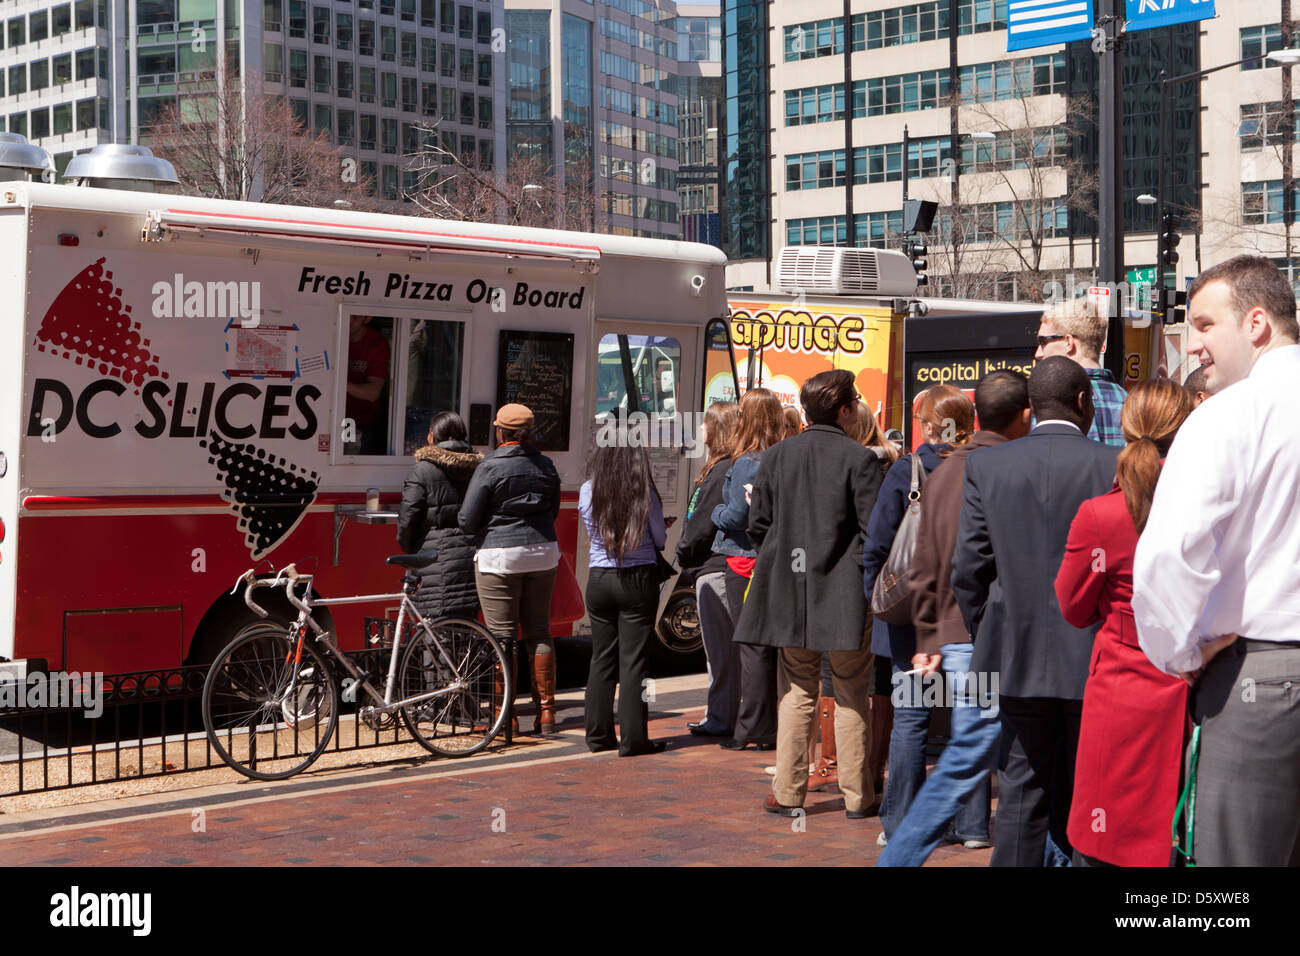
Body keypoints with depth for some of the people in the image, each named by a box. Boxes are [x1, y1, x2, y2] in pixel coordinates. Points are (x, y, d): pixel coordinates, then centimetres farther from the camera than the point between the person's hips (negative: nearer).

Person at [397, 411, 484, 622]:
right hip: (473, 555, 5)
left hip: (437, 559, -5)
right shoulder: (479, 468, 9)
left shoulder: (422, 470, -5)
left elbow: (408, 518, -7)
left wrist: (408, 549, 9)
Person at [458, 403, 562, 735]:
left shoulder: (490, 468, -10)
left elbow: (468, 520, -8)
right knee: (539, 631, 11)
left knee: (502, 636, -1)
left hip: (499, 556, -5)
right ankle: (546, 712, 11)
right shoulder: (546, 466, 6)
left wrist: (488, 530, 12)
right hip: (543, 554, 5)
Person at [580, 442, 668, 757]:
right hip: (639, 578, -3)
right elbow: (660, 538, 0)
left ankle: (599, 736, 16)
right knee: (634, 660, 1)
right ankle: (633, 739, 3)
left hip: (599, 580, 3)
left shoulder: (587, 491, -1)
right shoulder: (644, 491, -9)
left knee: (601, 659, 11)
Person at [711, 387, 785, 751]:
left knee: (753, 648, -3)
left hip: (747, 561, -6)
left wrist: (717, 512, 2)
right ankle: (778, 727, 18)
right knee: (776, 646, 12)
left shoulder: (746, 463, -14)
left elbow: (736, 516, -16)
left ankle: (754, 731, 1)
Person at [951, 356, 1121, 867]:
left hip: (1020, 657, 1)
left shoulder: (985, 465, -1)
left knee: (1022, 795, 8)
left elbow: (968, 569, 0)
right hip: (1095, 661, -1)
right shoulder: (1115, 464, -6)